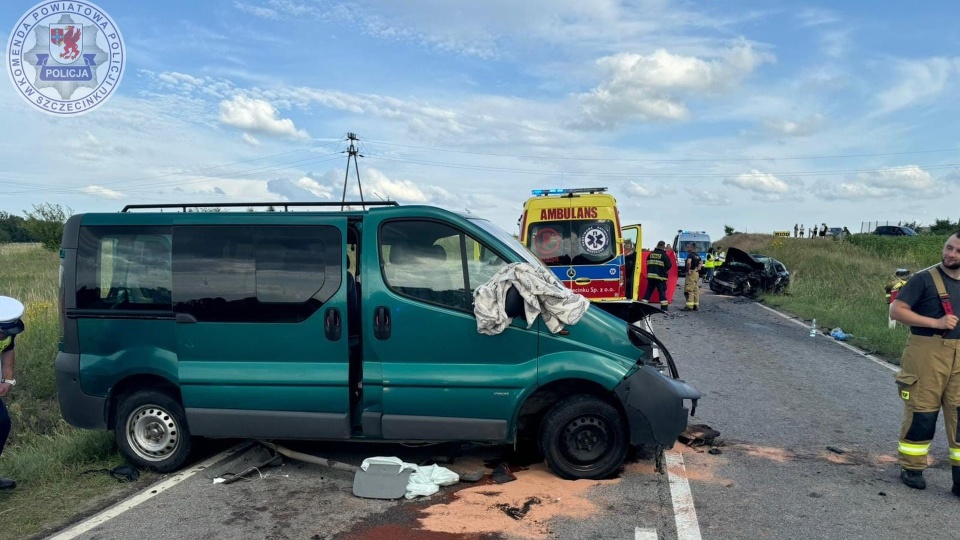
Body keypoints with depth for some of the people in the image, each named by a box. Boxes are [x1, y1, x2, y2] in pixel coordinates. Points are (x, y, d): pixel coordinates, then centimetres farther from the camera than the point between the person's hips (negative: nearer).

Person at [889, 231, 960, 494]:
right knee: (921, 414, 2)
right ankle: (911, 469, 18)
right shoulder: (924, 278, -6)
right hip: (927, 354, -5)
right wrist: (935, 323, -19)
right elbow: (896, 310, -12)